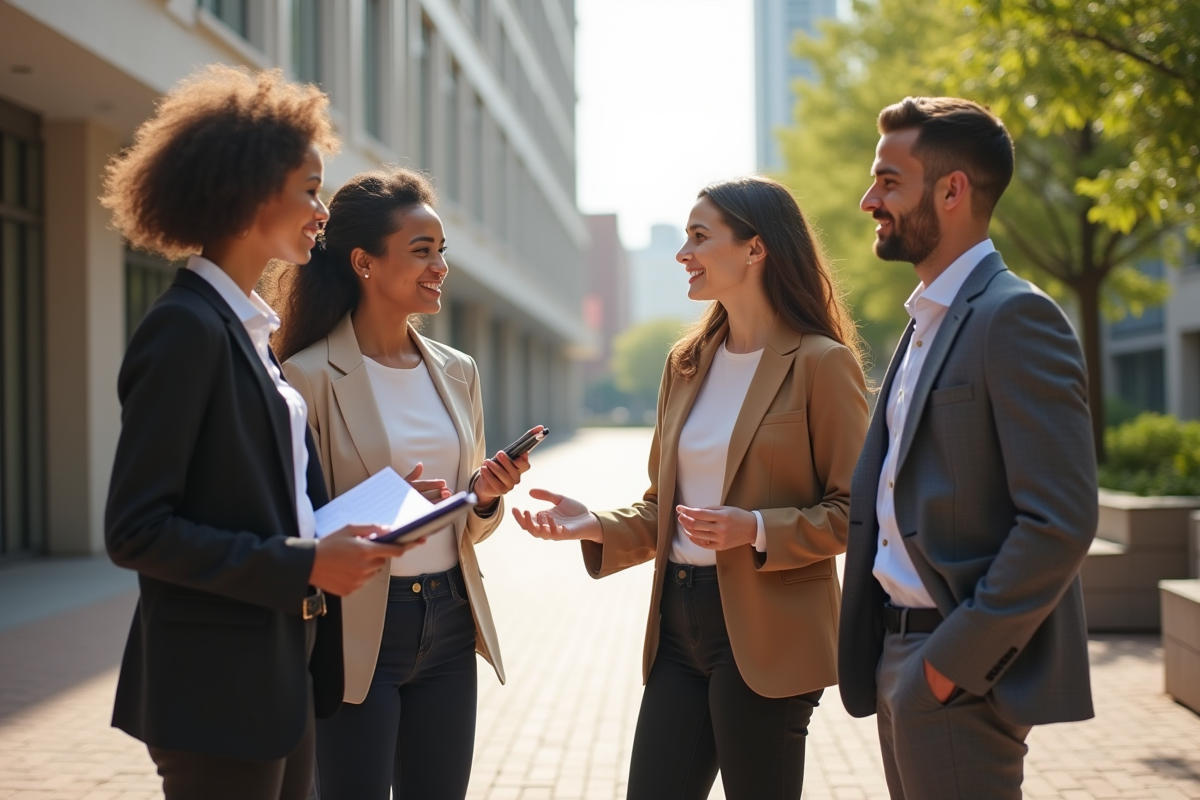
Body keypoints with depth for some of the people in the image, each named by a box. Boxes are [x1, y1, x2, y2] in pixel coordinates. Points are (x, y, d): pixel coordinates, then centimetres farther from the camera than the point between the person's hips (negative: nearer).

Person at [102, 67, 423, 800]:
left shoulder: (248, 328, 13)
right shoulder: (187, 329, -15)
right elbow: (135, 531, -19)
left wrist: (361, 518, 3)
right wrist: (302, 567, -20)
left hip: (282, 676, 9)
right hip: (218, 686, -9)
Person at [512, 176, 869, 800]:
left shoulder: (821, 363, -7)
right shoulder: (687, 363, 12)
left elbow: (852, 510, -9)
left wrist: (757, 530, -21)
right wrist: (596, 526, -2)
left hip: (765, 634, -6)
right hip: (678, 624, 6)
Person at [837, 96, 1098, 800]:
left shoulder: (1016, 317, -14)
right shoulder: (930, 321, 15)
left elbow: (1061, 520, -21)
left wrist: (958, 658, -19)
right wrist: (896, 660, 11)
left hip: (963, 675, -9)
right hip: (901, 657, 9)